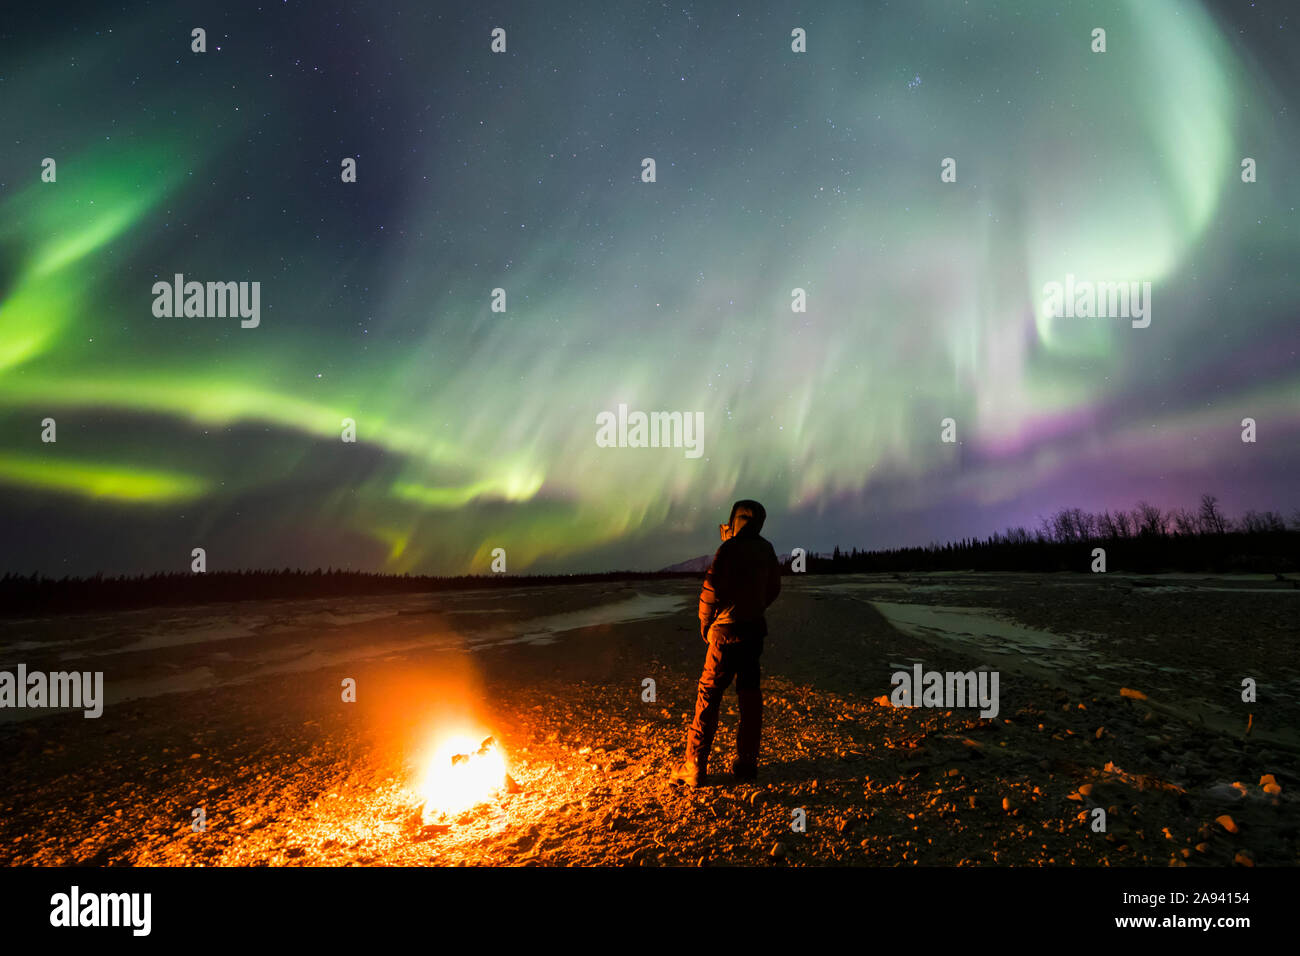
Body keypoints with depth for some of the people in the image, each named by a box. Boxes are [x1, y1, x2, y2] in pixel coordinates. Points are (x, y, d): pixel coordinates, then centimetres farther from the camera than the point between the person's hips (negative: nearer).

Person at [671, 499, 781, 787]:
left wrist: (705, 623, 1)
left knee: (708, 697, -3)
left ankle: (695, 768, -1)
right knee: (750, 694, 12)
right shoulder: (765, 550, 7)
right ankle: (746, 763, 16)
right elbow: (773, 589, 16)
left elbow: (711, 590, -14)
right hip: (755, 630, 7)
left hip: (727, 632, -7)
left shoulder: (729, 550, -14)